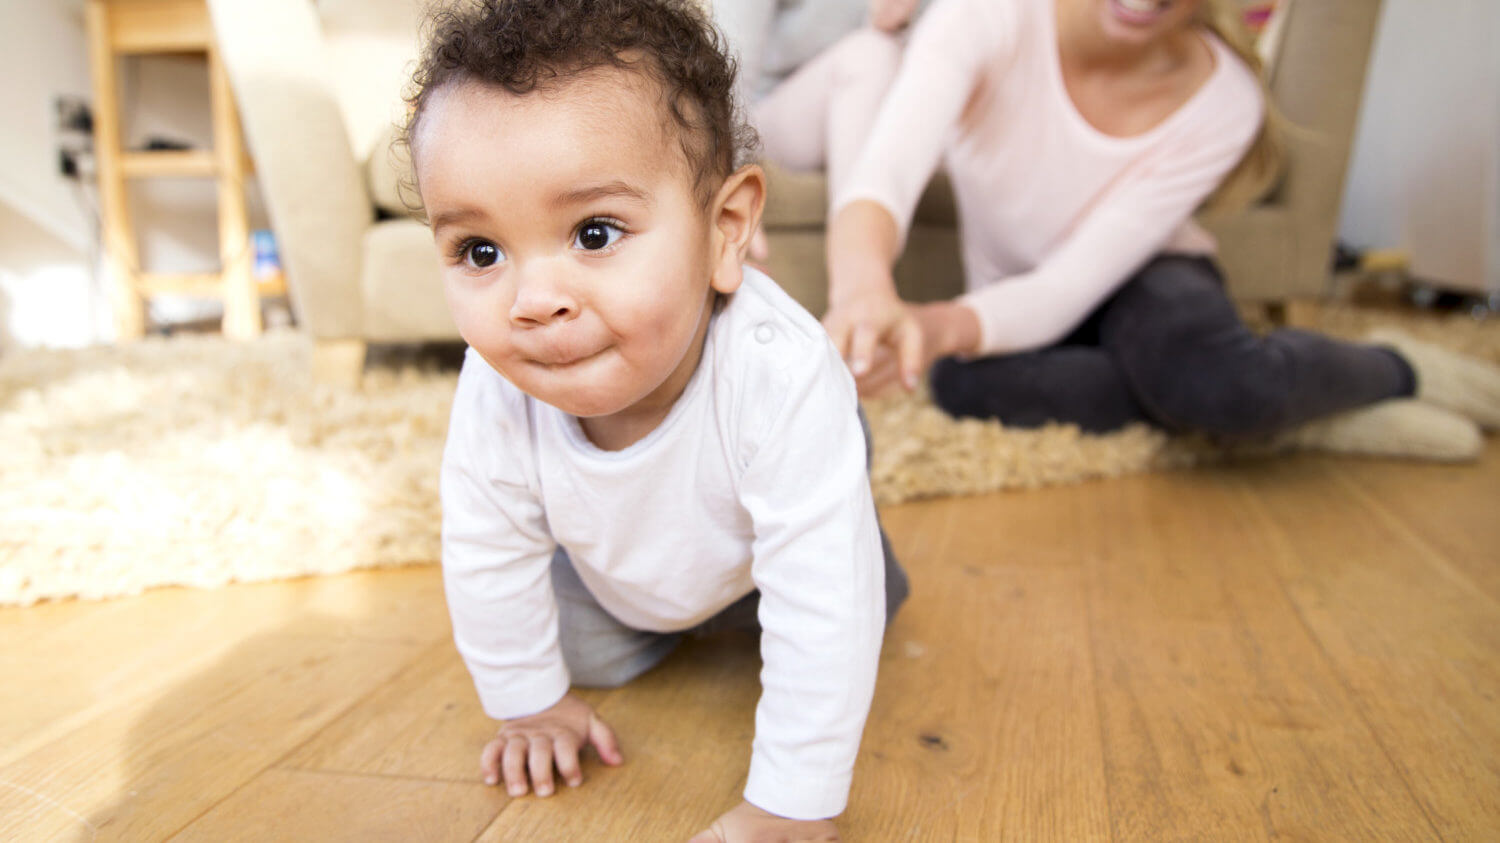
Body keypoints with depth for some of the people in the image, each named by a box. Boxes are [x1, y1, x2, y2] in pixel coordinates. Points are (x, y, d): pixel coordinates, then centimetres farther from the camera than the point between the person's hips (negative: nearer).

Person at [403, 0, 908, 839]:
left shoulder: (780, 375, -48)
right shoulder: (496, 396, -36)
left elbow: (820, 608, -43)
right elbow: (489, 559, -17)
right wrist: (534, 703, -4)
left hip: (762, 553, -1)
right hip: (619, 566, 2)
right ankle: (669, 618, 33)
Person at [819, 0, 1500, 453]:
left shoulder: (1223, 102, -23)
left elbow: (1072, 286, -29)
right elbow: (883, 174, -41)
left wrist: (938, 324, -50)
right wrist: (864, 288, -65)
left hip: (1146, 280, -2)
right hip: (1011, 297, 3)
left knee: (1230, 383, -39)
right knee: (959, 382, -36)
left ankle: (1401, 372, -2)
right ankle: (1279, 404, -15)